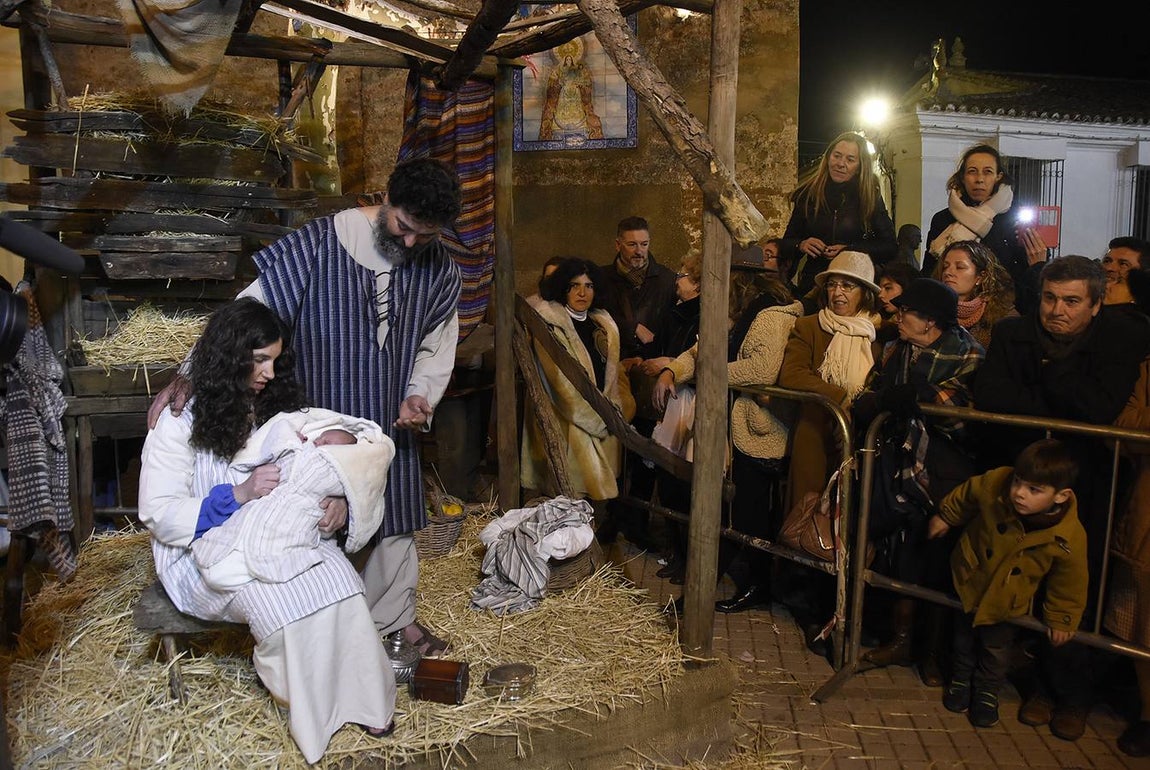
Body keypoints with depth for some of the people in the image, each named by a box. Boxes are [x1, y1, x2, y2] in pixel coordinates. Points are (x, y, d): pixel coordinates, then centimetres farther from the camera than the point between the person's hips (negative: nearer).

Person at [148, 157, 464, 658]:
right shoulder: (319, 245, -18)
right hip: (321, 417, -4)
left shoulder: (439, 270, -5)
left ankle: (394, 616, 37)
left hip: (392, 423, 4)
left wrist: (420, 396, -12)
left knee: (395, 519, 15)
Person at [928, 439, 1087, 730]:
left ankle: (987, 691, 49)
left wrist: (1060, 619, -2)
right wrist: (945, 516, 7)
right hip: (968, 578, 2)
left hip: (1007, 601, -1)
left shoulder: (1069, 539, -33)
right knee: (964, 636, 25)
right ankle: (962, 678, 52)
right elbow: (965, 496, -9)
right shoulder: (994, 484, -34)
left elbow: (1069, 583, -14)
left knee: (997, 648, 22)